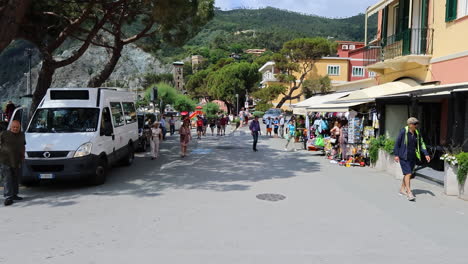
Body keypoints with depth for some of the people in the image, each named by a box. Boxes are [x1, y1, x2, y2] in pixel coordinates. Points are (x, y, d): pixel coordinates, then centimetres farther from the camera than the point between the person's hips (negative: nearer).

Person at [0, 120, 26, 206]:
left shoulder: (22, 135, 12)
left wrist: (23, 155, 15)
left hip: (17, 161, 5)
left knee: (16, 179, 11)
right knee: (7, 179, -8)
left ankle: (14, 195, 22)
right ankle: (8, 197, -8)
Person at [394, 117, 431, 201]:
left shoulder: (417, 133, 6)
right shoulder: (403, 132, -11)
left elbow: (421, 144, 10)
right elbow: (397, 143, -6)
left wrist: (426, 154, 0)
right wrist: (396, 155, -8)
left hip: (413, 157, 6)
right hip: (404, 157, -6)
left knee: (407, 173, 13)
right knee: (408, 174, -12)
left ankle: (402, 189, 28)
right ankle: (409, 193, -13)